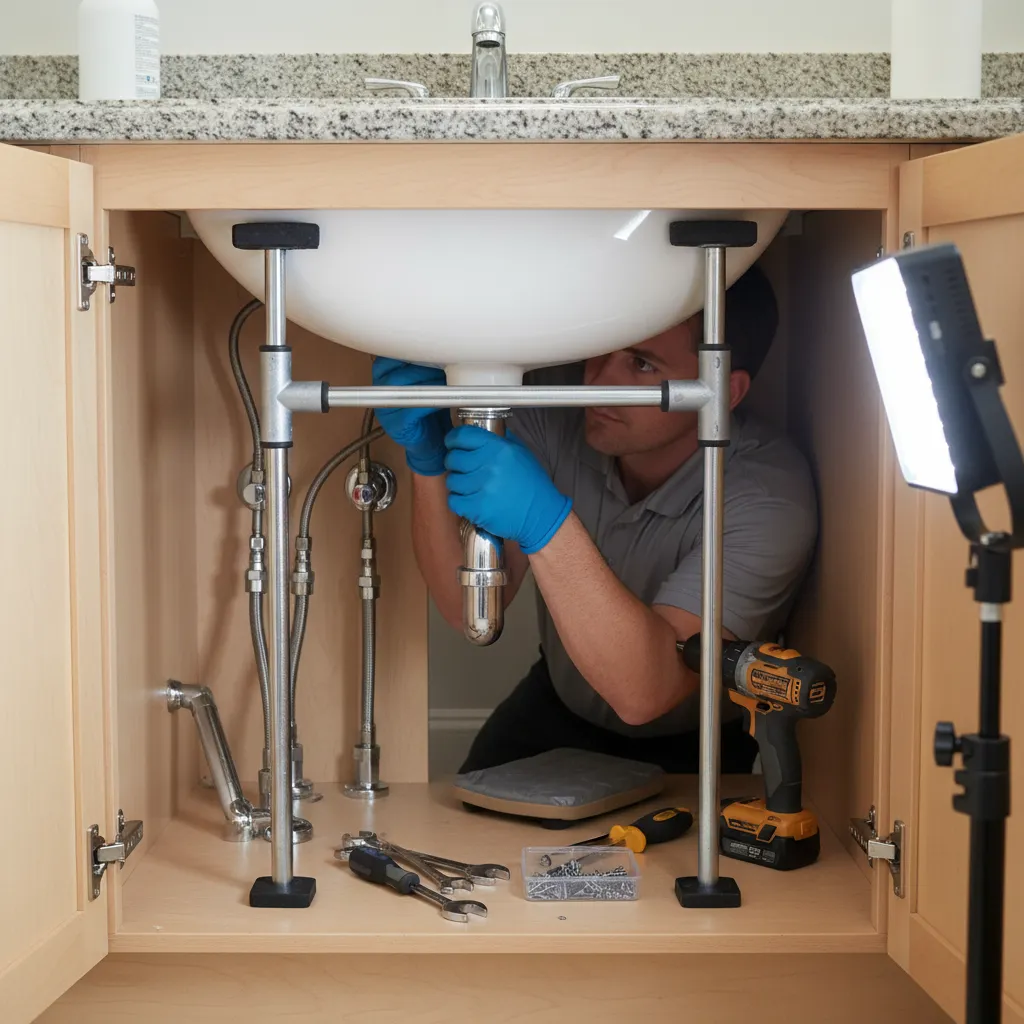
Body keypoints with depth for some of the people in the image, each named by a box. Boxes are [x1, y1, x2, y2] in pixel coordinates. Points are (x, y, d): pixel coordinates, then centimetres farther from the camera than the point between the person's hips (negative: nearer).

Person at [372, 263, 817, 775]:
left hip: (692, 749, -3)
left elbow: (645, 692, -40)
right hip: (560, 704, 3)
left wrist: (545, 522, -49)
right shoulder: (556, 420, -17)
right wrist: (428, 460, -33)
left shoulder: (769, 494, -30)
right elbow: (466, 607, -17)